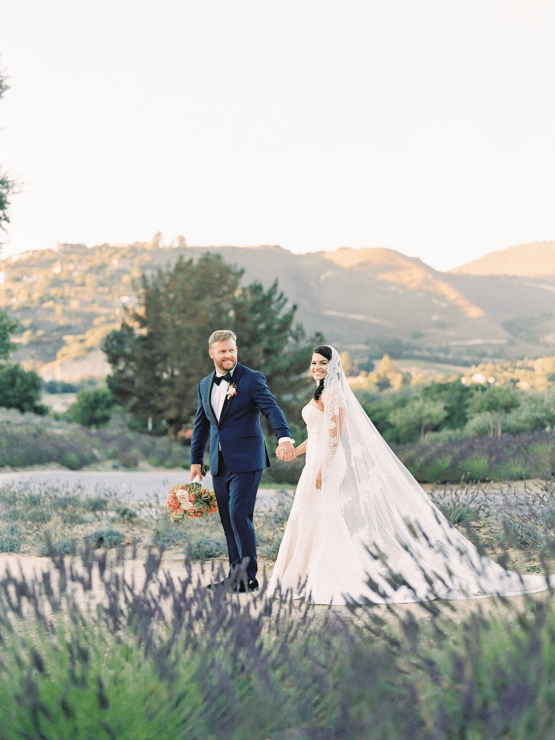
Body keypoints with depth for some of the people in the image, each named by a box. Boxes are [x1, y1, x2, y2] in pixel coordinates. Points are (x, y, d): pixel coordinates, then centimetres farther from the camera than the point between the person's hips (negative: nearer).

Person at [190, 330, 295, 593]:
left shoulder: (252, 379, -5)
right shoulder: (205, 385, 13)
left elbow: (271, 409, -19)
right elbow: (201, 424, 21)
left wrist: (284, 437, -36)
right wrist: (196, 460, 20)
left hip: (246, 462, -6)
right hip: (219, 465, 6)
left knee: (239, 516, -13)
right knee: (228, 521, 9)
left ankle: (249, 576, -7)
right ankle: (236, 574, 17)